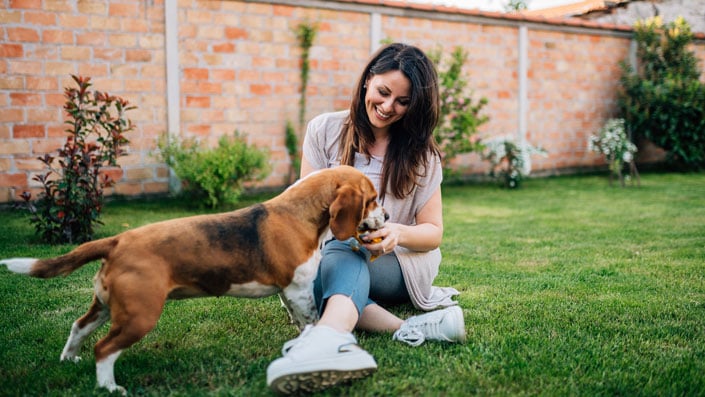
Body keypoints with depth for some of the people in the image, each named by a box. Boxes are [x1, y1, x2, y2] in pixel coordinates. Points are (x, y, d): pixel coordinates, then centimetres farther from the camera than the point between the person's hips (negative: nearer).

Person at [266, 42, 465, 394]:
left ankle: (326, 340, -68)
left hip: (401, 264, -2)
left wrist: (397, 233, -25)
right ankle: (407, 327, -46)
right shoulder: (325, 130, 1)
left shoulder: (420, 152, 1)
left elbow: (433, 232, -1)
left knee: (341, 255, -37)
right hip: (328, 250, 2)